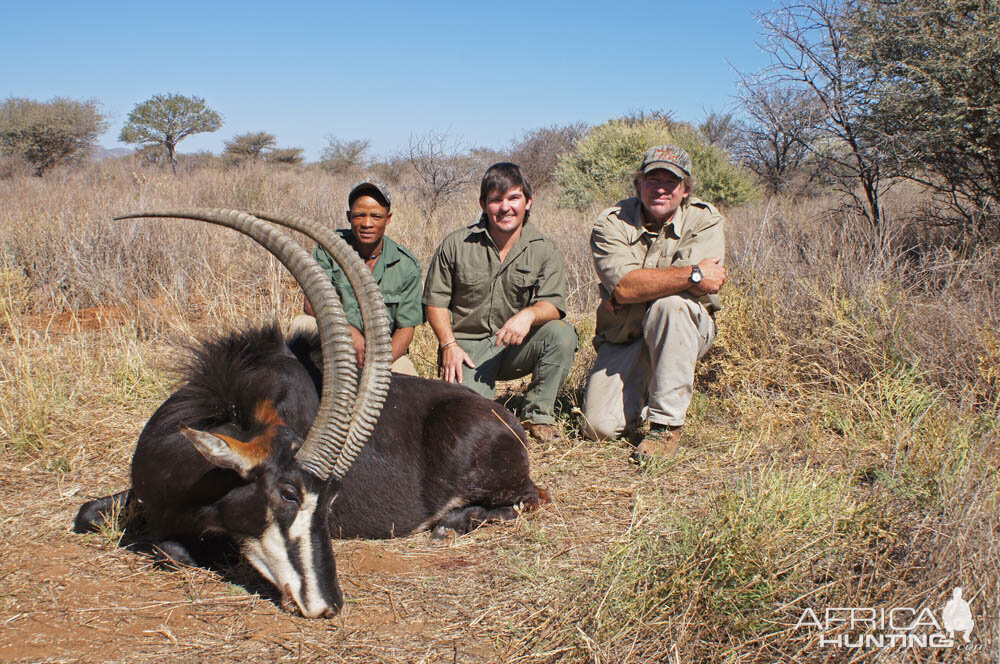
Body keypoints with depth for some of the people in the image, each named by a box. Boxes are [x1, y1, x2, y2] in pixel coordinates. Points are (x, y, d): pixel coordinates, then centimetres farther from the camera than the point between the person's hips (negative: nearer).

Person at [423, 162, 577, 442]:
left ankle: (537, 414, -10)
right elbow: (435, 301, 5)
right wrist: (449, 345, -8)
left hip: (518, 346, 2)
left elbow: (553, 304, -10)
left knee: (562, 334, -28)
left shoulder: (544, 250, 0)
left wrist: (529, 314, -33)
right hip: (469, 346, -1)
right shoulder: (456, 245, 0)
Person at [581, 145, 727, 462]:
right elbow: (623, 284, -27)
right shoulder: (612, 222, -9)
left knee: (670, 303, -36)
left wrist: (633, 290, -18)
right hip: (623, 338, 1)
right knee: (599, 426, -16)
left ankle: (666, 424, -23)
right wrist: (692, 275, -28)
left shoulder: (705, 220, -8)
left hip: (688, 330, -1)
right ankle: (639, 392, 23)